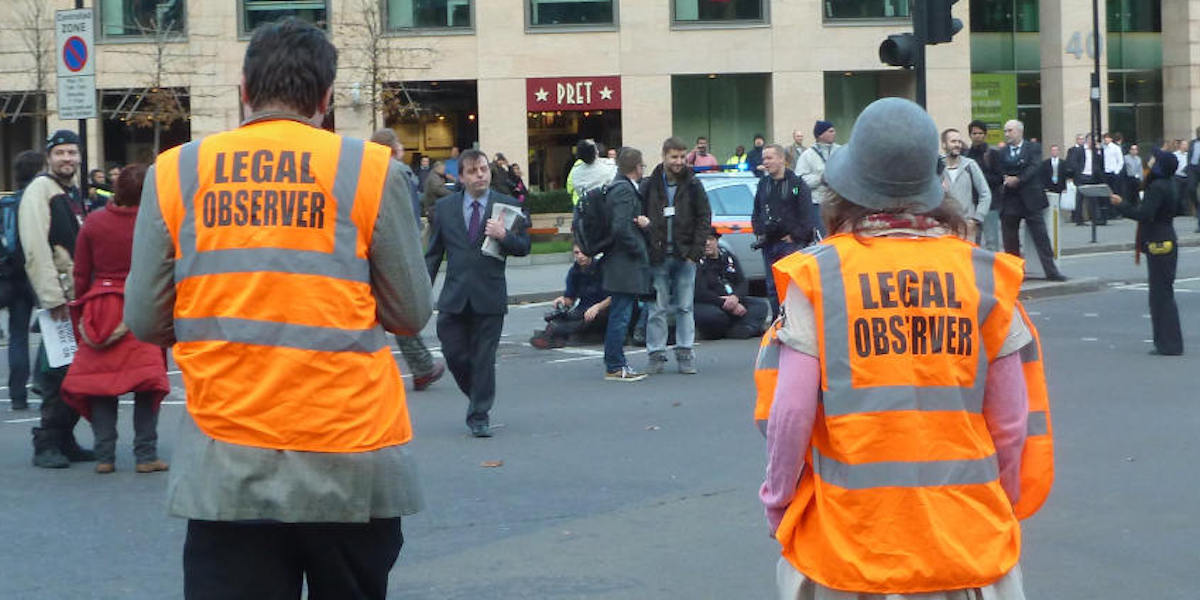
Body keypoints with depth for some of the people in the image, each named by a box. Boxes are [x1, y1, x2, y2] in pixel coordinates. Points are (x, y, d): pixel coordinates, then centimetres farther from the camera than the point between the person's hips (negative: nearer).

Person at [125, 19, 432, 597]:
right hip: (349, 465, 0)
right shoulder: (371, 169, -4)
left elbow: (144, 320, 4)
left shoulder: (174, 172, 0)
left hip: (224, 473, 1)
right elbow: (411, 313, 2)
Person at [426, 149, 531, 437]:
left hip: (490, 296, -2)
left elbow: (524, 247, 4)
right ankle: (477, 397, 27)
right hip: (454, 297, 2)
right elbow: (433, 253, 11)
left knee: (483, 357, 0)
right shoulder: (444, 207, 7)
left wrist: (504, 236, -16)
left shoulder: (507, 206, 2)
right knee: (454, 354, 2)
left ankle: (479, 416, 10)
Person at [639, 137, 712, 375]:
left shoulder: (693, 185, 3)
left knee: (685, 307, 5)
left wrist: (694, 252, -5)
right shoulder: (649, 186, 2)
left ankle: (685, 353, 10)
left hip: (685, 257, 1)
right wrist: (646, 251, -6)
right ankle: (656, 354, 6)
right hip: (658, 257, 0)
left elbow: (704, 218, 3)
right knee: (657, 308, 1)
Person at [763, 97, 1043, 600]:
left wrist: (777, 502, 7)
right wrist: (1002, 508, 16)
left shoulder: (817, 276, -6)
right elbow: (1010, 422, 1)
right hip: (967, 543, 1)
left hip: (846, 545, -1)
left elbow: (791, 412, -8)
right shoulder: (983, 276, -1)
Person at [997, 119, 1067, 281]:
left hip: (1030, 200, -3)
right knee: (1010, 243, 4)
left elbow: (1035, 167, -9)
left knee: (1041, 237, -4)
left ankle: (1051, 271, -1)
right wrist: (1005, 180, -14)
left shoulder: (1033, 148, 3)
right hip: (1009, 201, 3)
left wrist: (1018, 179, -18)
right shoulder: (1002, 152, 12)